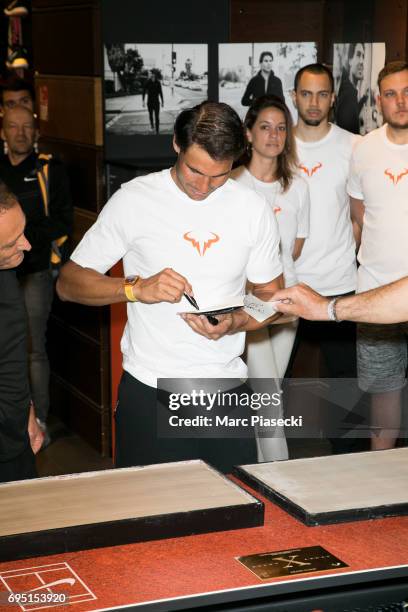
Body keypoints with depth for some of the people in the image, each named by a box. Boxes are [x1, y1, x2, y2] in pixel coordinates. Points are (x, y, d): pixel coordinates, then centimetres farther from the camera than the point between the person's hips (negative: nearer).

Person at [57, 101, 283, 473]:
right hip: (150, 389, -2)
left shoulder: (254, 209, 2)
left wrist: (235, 323, -12)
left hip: (227, 387, 2)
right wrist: (136, 288, -21)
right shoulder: (134, 199, -6)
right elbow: (68, 282, -3)